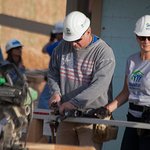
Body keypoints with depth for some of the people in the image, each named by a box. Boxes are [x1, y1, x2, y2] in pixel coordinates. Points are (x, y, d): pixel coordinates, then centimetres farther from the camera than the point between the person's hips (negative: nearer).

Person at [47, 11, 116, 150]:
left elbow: (99, 85, -22)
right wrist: (55, 92, -2)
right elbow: (53, 73, 19)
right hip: (66, 114, 6)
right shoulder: (62, 47, 7)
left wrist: (74, 103, -27)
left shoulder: (104, 52, -12)